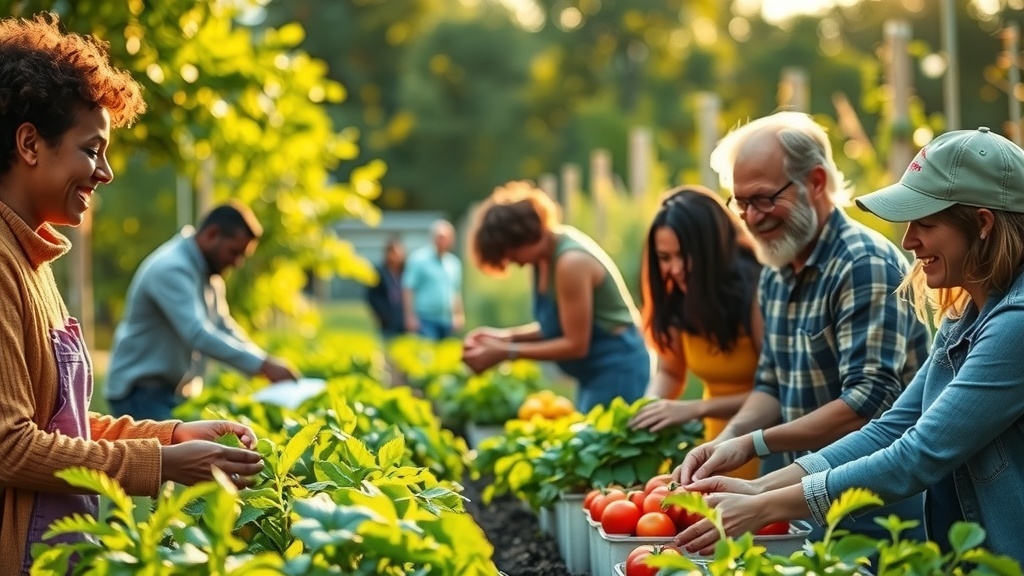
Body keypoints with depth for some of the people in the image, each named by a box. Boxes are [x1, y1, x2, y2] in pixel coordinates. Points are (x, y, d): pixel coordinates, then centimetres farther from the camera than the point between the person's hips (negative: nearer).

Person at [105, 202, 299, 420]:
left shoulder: (207, 272, 10)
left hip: (177, 392, 9)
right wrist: (262, 365, -35)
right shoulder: (171, 269, -23)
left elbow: (223, 328, 13)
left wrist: (268, 364, -2)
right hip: (142, 392, -9)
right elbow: (198, 335, -33)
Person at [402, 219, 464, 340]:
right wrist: (411, 317, -12)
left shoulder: (454, 262, 14)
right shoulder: (419, 258, -6)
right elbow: (407, 289, -8)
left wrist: (458, 316, 14)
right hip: (425, 320, -6)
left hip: (447, 321, 6)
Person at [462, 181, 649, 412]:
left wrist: (506, 353, -19)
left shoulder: (571, 262, -23)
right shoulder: (545, 256, 4)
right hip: (596, 374, 10)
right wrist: (507, 336, -3)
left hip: (616, 371, -10)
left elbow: (576, 344, -21)